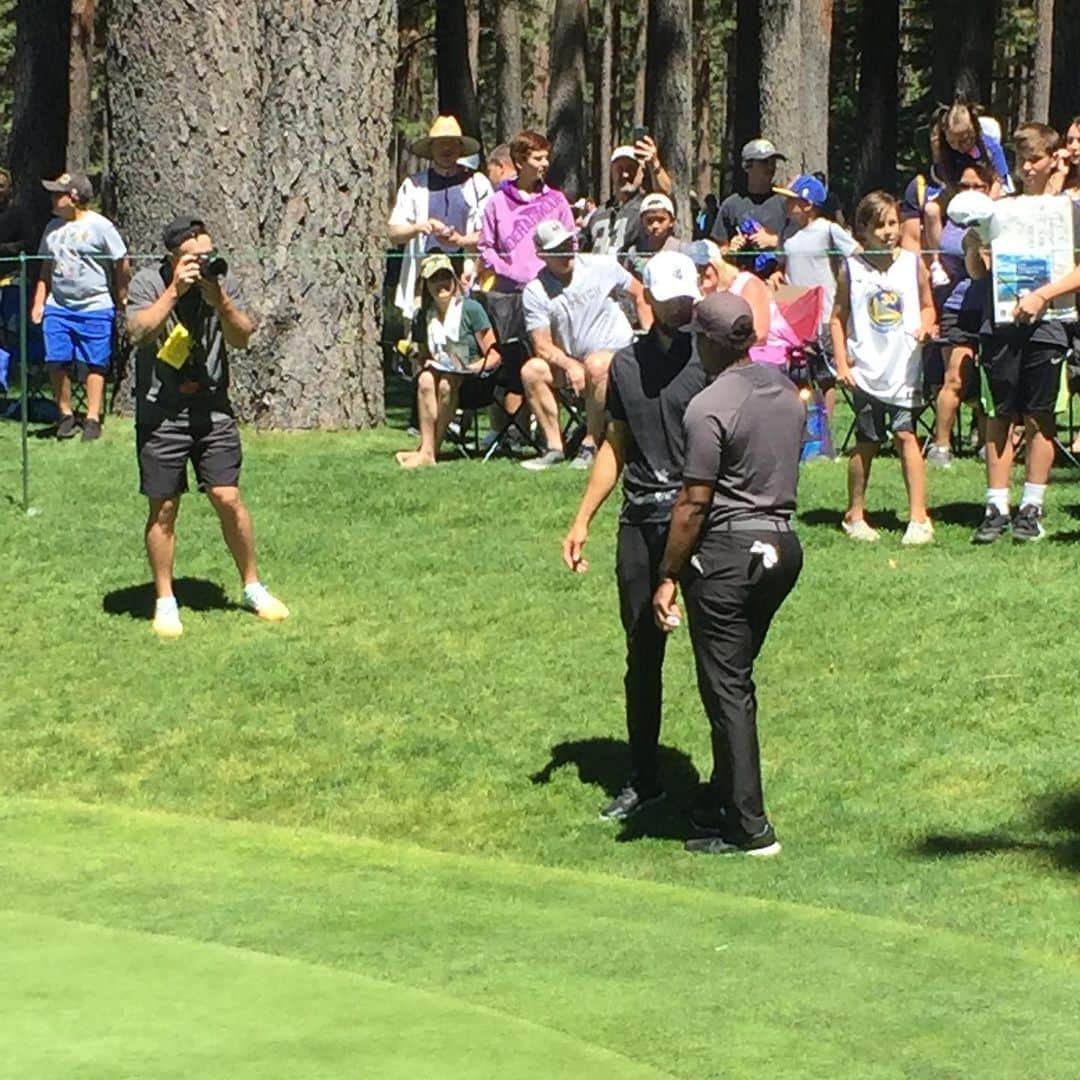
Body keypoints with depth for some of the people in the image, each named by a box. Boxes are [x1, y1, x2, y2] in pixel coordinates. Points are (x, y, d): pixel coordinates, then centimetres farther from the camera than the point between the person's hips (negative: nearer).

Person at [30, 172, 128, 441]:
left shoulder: (100, 227, -6)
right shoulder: (53, 228, 11)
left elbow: (121, 265, -2)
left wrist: (121, 302, 2)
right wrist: (39, 302, 11)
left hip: (95, 309, -5)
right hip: (58, 307, 5)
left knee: (93, 365, -3)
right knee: (56, 362, -2)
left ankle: (93, 418, 1)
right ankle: (65, 414, 11)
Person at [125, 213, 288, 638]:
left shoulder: (220, 281, 2)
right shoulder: (148, 283, -8)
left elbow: (241, 338, -4)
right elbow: (138, 332, -23)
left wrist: (220, 300, -20)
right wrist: (175, 290, -27)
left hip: (211, 408, 2)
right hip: (160, 413, -2)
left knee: (228, 498, -1)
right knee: (164, 508, 2)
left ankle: (253, 587, 15)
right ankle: (165, 601, 13)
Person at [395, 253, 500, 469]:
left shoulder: (471, 309, -4)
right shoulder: (423, 317, 11)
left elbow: (494, 356, -4)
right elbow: (422, 358, 20)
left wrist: (472, 368, -21)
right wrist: (423, 366, -4)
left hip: (473, 382, -4)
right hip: (441, 373, 4)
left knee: (446, 384, -37)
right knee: (426, 380, -31)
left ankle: (429, 451, -31)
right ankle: (427, 449, -37)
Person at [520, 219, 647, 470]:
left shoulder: (601, 267, -6)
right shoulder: (535, 291, -6)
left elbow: (639, 294, 7)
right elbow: (542, 346, -10)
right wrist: (569, 365, -28)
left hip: (618, 352, -3)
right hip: (567, 359, 3)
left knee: (596, 365, -37)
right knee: (531, 370, -23)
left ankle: (591, 444, -24)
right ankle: (554, 446, -16)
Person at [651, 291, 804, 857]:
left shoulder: (710, 408, -17)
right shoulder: (785, 391, 7)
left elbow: (693, 503, -15)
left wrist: (668, 577, -9)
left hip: (729, 552, -8)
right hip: (782, 544, 8)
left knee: (726, 688, -1)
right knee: (736, 681, 18)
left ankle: (750, 828, 0)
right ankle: (722, 802, 27)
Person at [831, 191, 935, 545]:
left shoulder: (913, 264, 3)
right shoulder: (852, 269, 1)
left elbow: (927, 306, 13)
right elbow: (838, 318, 5)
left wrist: (925, 325, -8)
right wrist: (841, 362, -2)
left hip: (904, 367, 0)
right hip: (865, 370, 0)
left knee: (905, 435, -9)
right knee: (866, 442, 7)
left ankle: (918, 517, -5)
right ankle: (855, 514, 21)